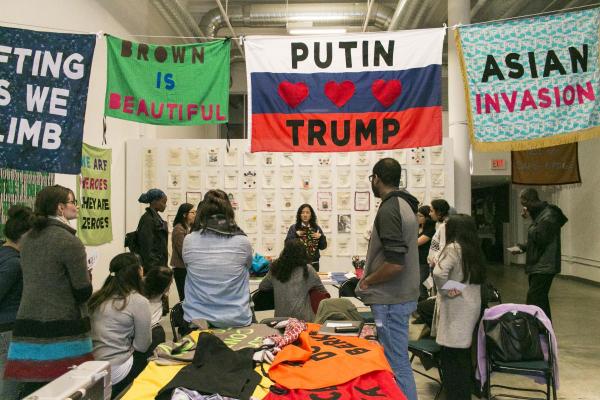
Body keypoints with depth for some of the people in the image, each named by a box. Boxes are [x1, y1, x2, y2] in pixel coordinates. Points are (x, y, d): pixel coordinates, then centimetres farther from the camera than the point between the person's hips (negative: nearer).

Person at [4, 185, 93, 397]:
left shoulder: (27, 239, 8)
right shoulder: (69, 241, -13)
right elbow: (84, 292, -12)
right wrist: (86, 278, 8)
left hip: (27, 326, 6)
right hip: (62, 330, -6)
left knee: (32, 389, 10)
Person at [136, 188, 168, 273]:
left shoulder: (155, 217, 12)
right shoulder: (147, 219, -15)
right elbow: (147, 247, -18)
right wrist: (152, 269, -19)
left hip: (159, 264, 9)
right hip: (153, 266, -9)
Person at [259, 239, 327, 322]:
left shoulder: (275, 268, 5)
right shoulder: (307, 269, -2)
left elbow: (261, 287, 19)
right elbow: (323, 291, 9)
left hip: (280, 317, 3)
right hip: (302, 318, -3)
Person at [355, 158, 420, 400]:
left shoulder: (388, 209, -19)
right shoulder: (405, 205, 11)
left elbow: (395, 263, -27)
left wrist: (367, 281, -12)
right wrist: (371, 273, 16)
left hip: (390, 300, -10)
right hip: (403, 295, 10)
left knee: (397, 363, 0)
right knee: (397, 359, 20)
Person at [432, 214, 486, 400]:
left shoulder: (453, 248, -14)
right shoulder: (474, 249, 10)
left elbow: (439, 273, -29)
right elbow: (478, 278, 17)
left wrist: (443, 290, -12)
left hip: (456, 309, -8)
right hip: (471, 306, 8)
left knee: (451, 356, -1)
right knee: (463, 355, 18)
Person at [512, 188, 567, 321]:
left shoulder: (549, 215, -15)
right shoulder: (539, 214, 16)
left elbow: (540, 238, -23)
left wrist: (529, 218, -16)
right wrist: (523, 247, 7)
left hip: (544, 267, -10)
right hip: (538, 266, 10)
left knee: (533, 300, -14)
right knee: (541, 300, 15)